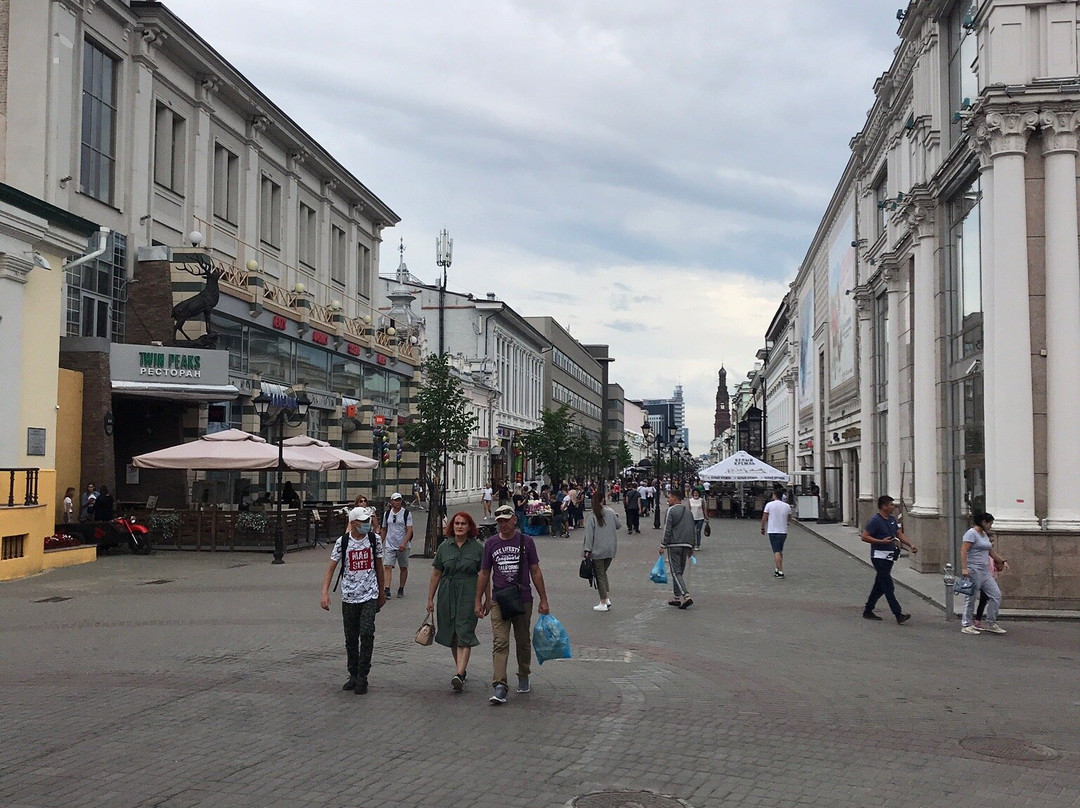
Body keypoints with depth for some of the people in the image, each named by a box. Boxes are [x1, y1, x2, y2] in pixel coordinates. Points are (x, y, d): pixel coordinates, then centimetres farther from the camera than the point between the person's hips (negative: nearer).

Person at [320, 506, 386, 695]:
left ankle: (362, 677, -4)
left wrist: (381, 593, 17)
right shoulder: (342, 542, -5)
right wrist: (325, 593, -15)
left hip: (370, 595, 0)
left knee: (367, 633, -13)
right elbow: (331, 568, -3)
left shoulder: (375, 539, 0)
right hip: (349, 596, 0)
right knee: (351, 638, 8)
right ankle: (353, 675, 23)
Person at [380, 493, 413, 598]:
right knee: (387, 567, -11)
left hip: (403, 546, -2)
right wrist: (381, 543, 18)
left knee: (404, 568, 7)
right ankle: (387, 590, -17)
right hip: (389, 545, 2)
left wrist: (404, 543, -22)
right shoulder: (387, 514, 8)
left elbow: (409, 530, -9)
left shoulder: (407, 514, -3)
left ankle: (401, 589, 19)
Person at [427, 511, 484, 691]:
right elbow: (436, 574, 10)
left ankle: (459, 675, -18)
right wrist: (430, 599, 8)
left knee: (464, 635, -11)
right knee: (451, 635, 10)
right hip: (447, 595, 4)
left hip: (469, 595, -3)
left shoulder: (477, 548, 1)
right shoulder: (444, 547, 7)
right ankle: (462, 669, 26)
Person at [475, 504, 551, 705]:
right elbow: (484, 574, 11)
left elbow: (535, 572, 4)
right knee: (500, 643, -11)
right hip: (499, 601, 0)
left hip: (523, 600, 0)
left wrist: (543, 600, 2)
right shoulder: (491, 544, 5)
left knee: (523, 642, 13)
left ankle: (523, 677, 32)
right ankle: (499, 686, -17)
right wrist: (478, 601, 9)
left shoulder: (526, 542, 1)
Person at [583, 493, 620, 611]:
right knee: (603, 572, 20)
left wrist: (587, 550, -9)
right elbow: (619, 526, 13)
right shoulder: (611, 513, -1)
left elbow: (589, 534, -12)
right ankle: (608, 598, 12)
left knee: (599, 575, 3)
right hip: (611, 549, 4)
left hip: (597, 550, -4)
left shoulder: (592, 516, -11)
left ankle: (603, 603, 4)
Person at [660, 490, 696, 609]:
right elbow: (692, 530, 18)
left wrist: (663, 545, -7)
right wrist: (691, 547, 24)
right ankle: (677, 597, 18)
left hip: (674, 545, -7)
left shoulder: (672, 510, -8)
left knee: (675, 572, -6)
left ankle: (686, 596, -18)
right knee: (680, 572, 15)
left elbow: (667, 530, -12)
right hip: (686, 545, 7)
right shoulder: (688, 511, 15)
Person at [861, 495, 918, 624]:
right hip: (879, 556, -9)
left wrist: (910, 545, 3)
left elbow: (899, 534, 18)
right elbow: (864, 537, -16)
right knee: (888, 587, -9)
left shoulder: (891, 519, 13)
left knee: (880, 585, 14)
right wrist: (882, 541, -23)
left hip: (889, 557, 9)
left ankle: (868, 611, 24)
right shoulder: (875, 520, -14)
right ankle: (898, 614, -12)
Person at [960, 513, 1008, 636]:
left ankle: (990, 623, 12)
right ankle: (966, 626, 6)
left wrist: (1002, 561, 27)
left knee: (996, 594, 5)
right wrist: (964, 568, -27)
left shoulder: (984, 534, 17)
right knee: (971, 598, -2)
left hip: (985, 572, 9)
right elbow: (963, 551, -20)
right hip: (973, 571, -9)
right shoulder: (971, 533, -11)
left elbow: (991, 551, 29)